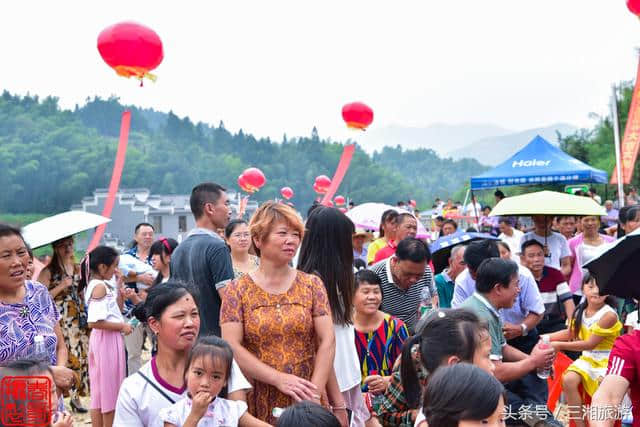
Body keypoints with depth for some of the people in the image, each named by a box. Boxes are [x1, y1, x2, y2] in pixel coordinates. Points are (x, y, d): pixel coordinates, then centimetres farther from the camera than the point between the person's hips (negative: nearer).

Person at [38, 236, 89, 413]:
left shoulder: (78, 268, 12)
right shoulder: (48, 271, -4)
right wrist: (61, 286, -15)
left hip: (79, 320, 5)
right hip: (60, 322, -5)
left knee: (81, 355, 5)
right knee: (62, 358, -9)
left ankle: (75, 395, 16)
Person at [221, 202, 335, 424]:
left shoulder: (312, 285, 3)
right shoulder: (237, 291, -2)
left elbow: (327, 341, -3)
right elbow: (231, 347, -10)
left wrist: (314, 392, -13)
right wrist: (279, 379, -17)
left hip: (305, 403, 1)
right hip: (258, 404, -1)